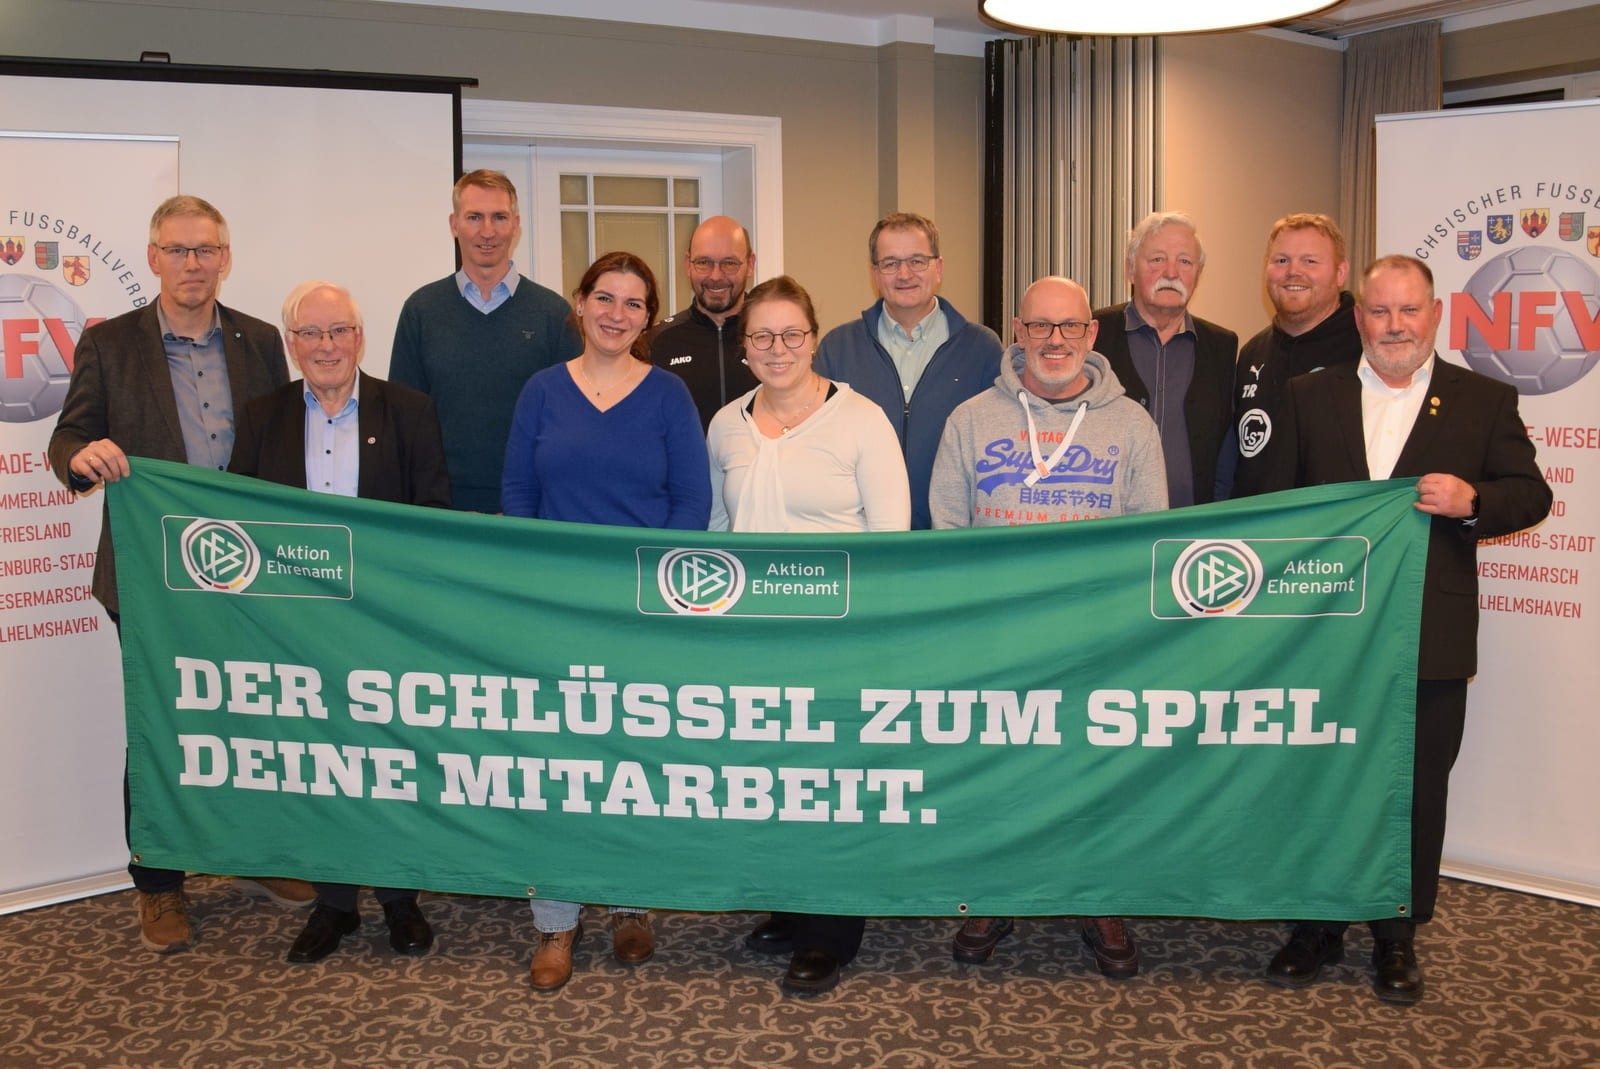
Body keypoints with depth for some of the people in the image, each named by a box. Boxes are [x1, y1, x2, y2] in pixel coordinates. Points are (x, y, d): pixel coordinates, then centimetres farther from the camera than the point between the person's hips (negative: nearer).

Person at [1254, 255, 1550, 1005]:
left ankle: (1398, 937, 24)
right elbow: (1277, 501, 6)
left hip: (1429, 640, -1)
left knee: (1416, 792, 8)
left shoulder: (1484, 401, 4)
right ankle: (1318, 927, 26)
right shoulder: (1309, 397, 7)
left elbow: (1530, 494, 2)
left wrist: (1472, 501, -19)